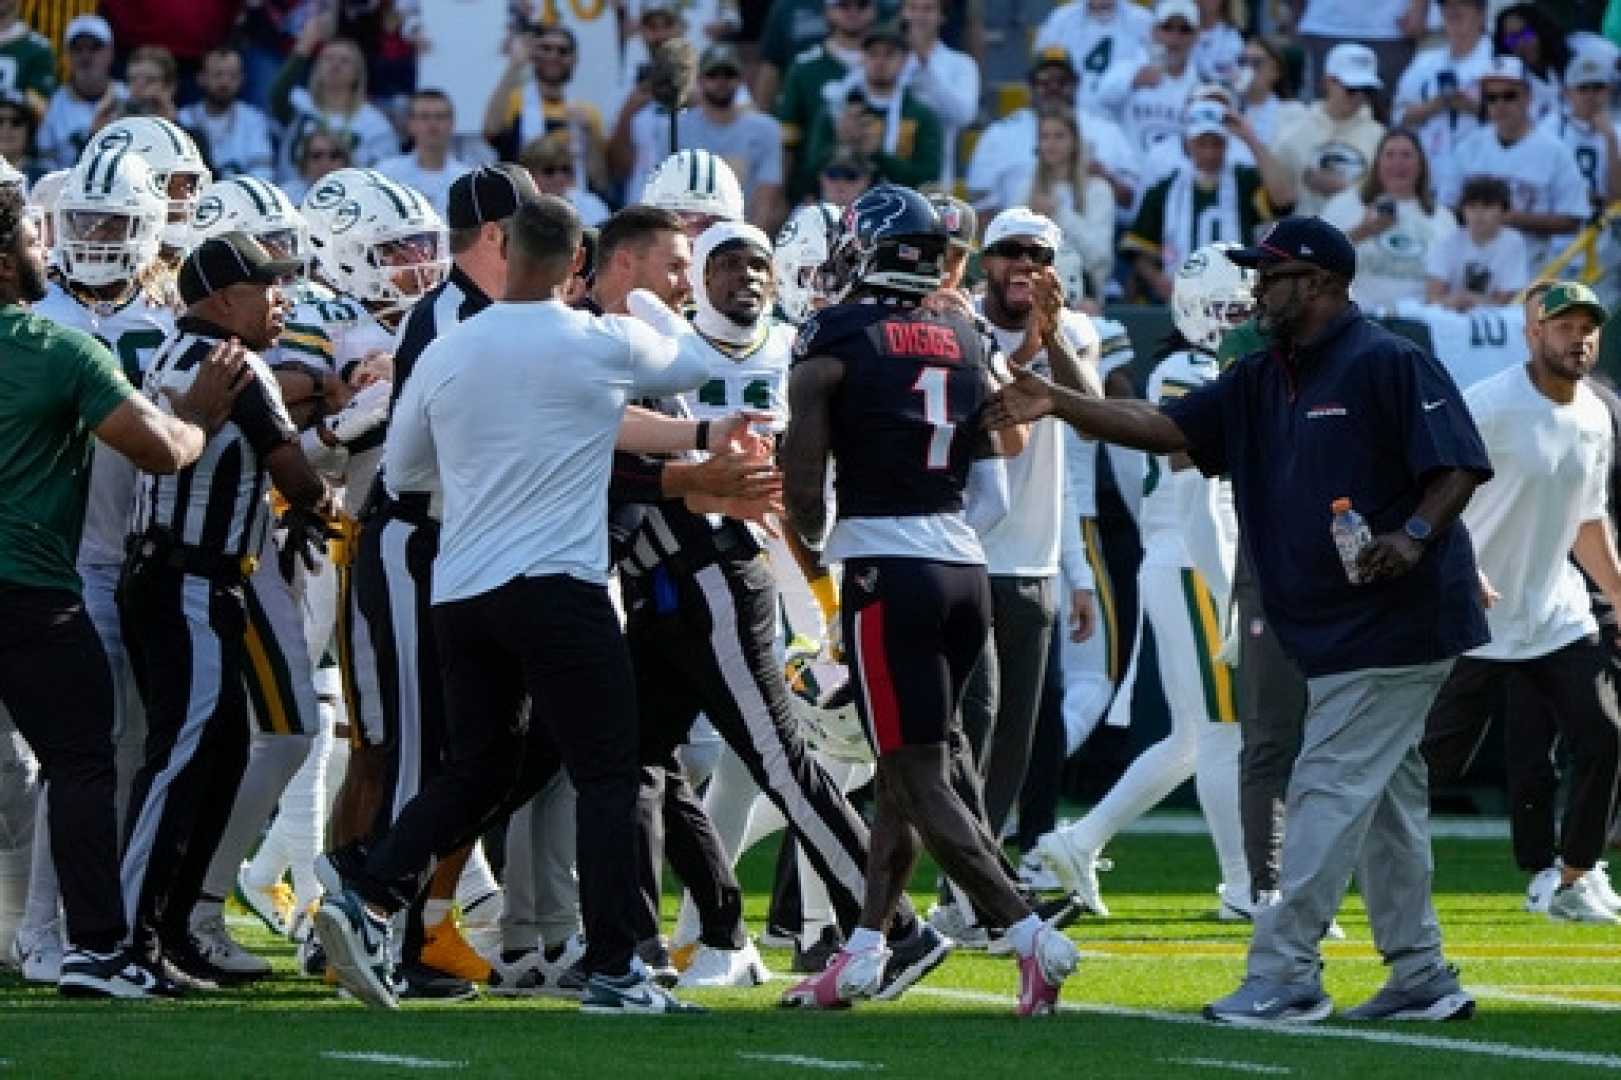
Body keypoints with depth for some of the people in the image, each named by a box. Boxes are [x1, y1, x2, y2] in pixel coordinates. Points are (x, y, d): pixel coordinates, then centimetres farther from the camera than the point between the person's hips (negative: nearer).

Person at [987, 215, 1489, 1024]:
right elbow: (1164, 428, 8)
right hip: (1335, 632, 9)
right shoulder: (1264, 381, 14)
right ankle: (1421, 979, 18)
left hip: (1398, 621, -9)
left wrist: (1417, 533, -32)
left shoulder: (1391, 366, -11)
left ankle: (1285, 976, -9)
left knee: (1329, 789, -9)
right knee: (1384, 798, 12)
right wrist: (1059, 404, -2)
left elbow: (1460, 466, -15)